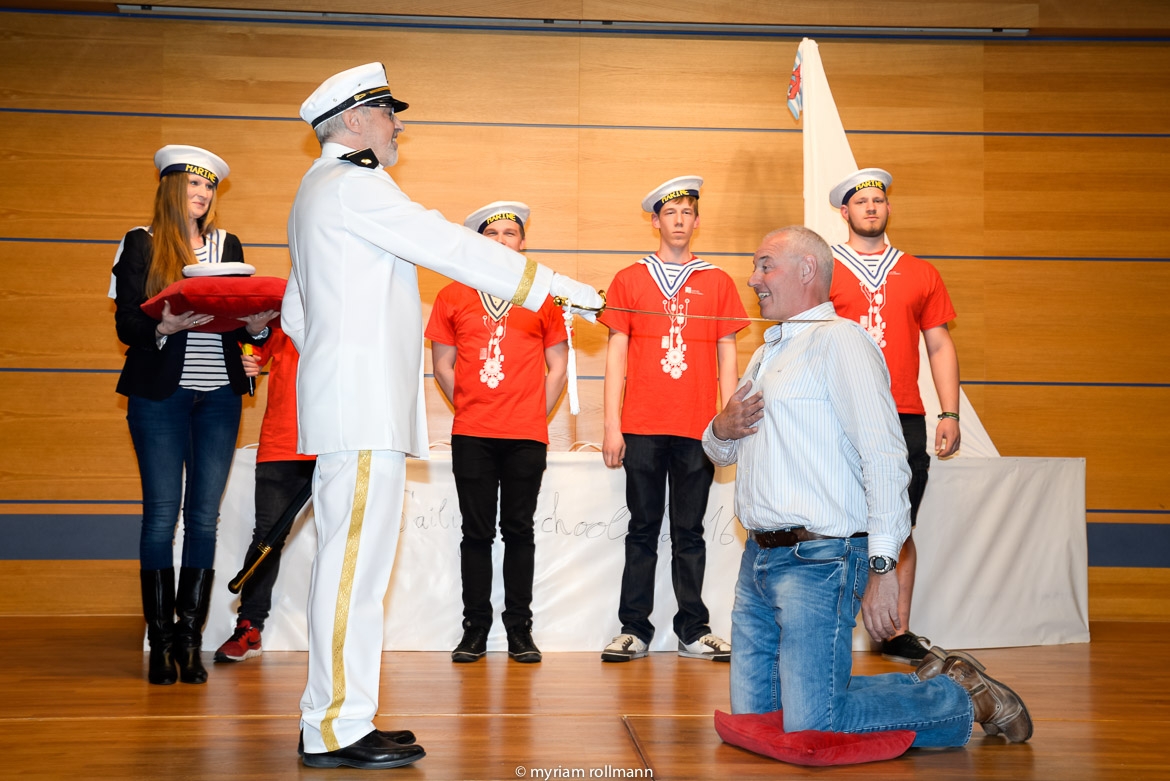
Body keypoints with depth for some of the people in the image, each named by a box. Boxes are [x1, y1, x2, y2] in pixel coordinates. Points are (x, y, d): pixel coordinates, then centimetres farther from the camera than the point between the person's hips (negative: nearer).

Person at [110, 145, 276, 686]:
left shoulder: (227, 245, 14)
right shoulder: (141, 244, 4)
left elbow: (245, 318, 12)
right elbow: (127, 322, -3)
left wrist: (256, 326, -10)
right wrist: (166, 326, -22)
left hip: (219, 395, 3)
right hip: (160, 393, -3)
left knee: (204, 516, 1)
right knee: (161, 514, -2)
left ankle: (189, 640, 5)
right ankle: (161, 643, 5)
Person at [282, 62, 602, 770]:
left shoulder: (319, 191, 26)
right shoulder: (353, 183, -7)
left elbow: (297, 315, 28)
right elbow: (451, 247, -11)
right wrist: (556, 284, -7)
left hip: (356, 405, 11)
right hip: (365, 404, -11)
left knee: (352, 562, 9)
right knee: (355, 561, -10)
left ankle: (334, 718, 13)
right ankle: (338, 730, -8)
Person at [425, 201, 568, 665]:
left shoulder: (543, 296, 8)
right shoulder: (453, 297, 9)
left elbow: (558, 366, 11)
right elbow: (443, 365, 12)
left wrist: (536, 416, 5)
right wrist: (469, 409, 6)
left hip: (526, 437, 0)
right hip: (471, 435, 0)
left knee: (519, 531, 4)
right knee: (476, 532, 3)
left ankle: (519, 629, 11)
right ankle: (475, 628, 10)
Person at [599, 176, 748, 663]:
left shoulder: (717, 282, 10)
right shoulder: (629, 280, 8)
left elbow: (727, 355, 10)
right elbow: (617, 354, 5)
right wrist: (612, 426, -2)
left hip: (699, 429, 1)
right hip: (643, 428, 0)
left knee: (690, 532, 6)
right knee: (643, 530, 4)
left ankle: (693, 631, 12)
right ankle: (634, 629, 9)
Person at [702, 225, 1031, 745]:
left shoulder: (840, 339, -9)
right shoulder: (768, 352, 21)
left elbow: (884, 457, -19)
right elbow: (723, 451, 29)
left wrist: (882, 566, -24)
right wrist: (722, 429, 4)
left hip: (817, 561, -9)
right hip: (758, 560, 9)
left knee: (810, 727, -13)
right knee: (752, 713, 10)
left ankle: (961, 699, 10)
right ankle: (926, 681, 21)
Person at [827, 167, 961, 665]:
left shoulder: (920, 274, 14)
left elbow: (940, 347, 14)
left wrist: (950, 413, 4)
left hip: (905, 419, 3)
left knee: (900, 530, 5)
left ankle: (898, 634, 13)